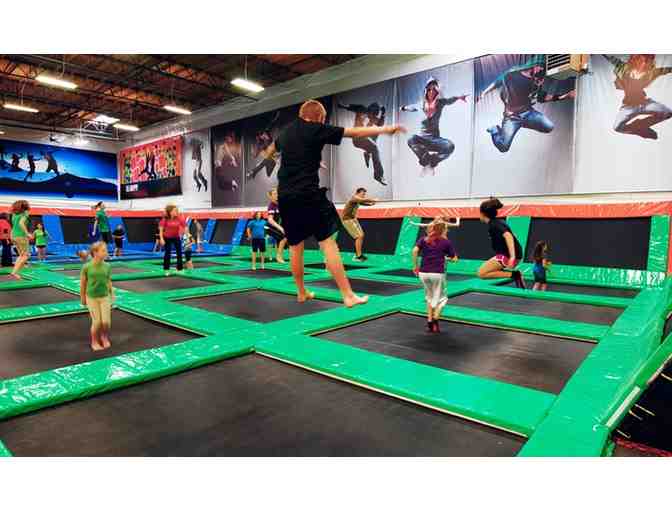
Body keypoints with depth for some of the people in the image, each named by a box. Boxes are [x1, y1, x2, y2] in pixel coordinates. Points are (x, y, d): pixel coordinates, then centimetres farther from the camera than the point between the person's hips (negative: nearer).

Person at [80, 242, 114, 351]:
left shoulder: (107, 266, -5)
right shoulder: (86, 267, -13)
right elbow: (83, 283, -2)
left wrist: (112, 295, 8)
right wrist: (83, 298, 4)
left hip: (105, 297, 2)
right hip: (92, 298, -2)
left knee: (106, 322, -1)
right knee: (97, 322, -1)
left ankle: (105, 337, 29)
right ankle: (94, 342, 23)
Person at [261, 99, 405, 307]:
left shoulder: (285, 132, 17)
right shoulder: (318, 130, -2)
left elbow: (271, 149, 39)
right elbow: (356, 132, 2)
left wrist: (268, 154, 61)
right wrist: (386, 129, 11)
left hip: (285, 196, 7)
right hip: (308, 195, -7)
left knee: (295, 246, 15)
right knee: (327, 242, -7)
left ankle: (301, 293, 27)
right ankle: (348, 295, -9)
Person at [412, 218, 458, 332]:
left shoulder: (423, 239, 9)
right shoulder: (446, 242, 4)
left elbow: (415, 251, -5)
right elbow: (454, 259, 6)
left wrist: (415, 266, 3)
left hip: (423, 273, 3)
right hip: (438, 274, -3)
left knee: (429, 297, 21)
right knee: (440, 298, 13)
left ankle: (429, 322, 19)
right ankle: (435, 320, -4)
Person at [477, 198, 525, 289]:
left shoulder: (493, 224, -13)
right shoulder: (498, 222, 16)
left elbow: (508, 236, -29)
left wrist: (512, 257, -39)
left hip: (508, 255, -10)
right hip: (514, 255, 10)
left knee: (482, 273, -9)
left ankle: (513, 274, -14)